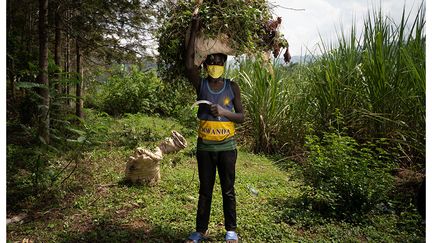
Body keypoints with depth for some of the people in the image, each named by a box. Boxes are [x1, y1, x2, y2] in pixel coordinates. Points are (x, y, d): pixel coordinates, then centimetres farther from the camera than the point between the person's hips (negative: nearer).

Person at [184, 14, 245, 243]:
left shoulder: (232, 87, 0)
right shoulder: (201, 85, -2)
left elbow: (242, 117, 1)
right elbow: (188, 65, -19)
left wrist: (224, 112, -18)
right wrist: (194, 32, -18)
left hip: (227, 146, 0)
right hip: (205, 147, 0)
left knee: (228, 190, 10)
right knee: (205, 190, 12)